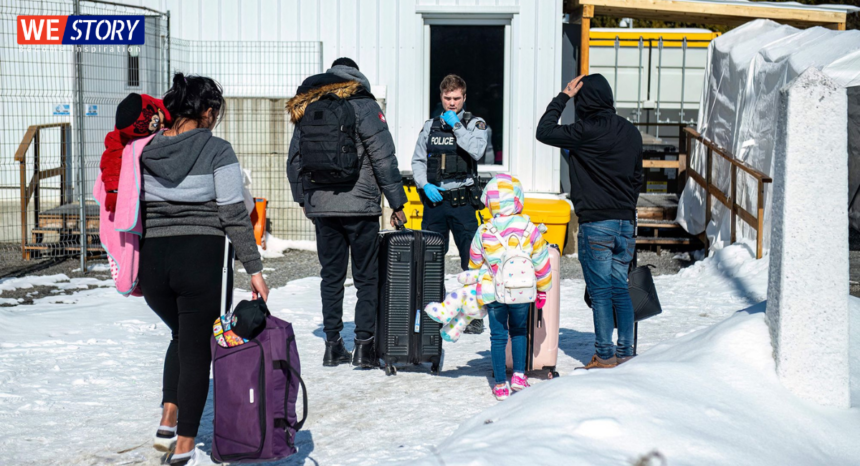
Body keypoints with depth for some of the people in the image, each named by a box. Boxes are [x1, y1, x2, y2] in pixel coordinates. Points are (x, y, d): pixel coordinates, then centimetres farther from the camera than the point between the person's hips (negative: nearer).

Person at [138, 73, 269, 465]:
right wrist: (254, 269, -4)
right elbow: (234, 216, -9)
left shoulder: (146, 150, 6)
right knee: (196, 347, 6)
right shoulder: (216, 151, -6)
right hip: (202, 259, -4)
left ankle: (169, 417, 16)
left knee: (181, 334, 27)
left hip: (152, 259, 4)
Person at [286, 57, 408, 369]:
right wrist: (397, 203, -4)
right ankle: (364, 345, 0)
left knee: (331, 276, 12)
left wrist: (302, 199, 24)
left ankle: (333, 345, 11)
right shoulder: (363, 105, -6)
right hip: (359, 206, -4)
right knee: (366, 277, 4)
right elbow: (384, 158, -9)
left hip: (320, 206, 4)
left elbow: (294, 160, 14)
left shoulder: (305, 108, 9)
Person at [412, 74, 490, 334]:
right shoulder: (431, 126, 12)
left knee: (471, 261, -4)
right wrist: (425, 185, -3)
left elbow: (477, 152, -16)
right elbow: (418, 161, 14)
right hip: (433, 200, 3)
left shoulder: (475, 124, 3)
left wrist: (456, 125, -13)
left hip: (462, 202, -3)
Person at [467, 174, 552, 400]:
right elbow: (542, 262, -1)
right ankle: (519, 375, 16)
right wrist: (542, 290, 13)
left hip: (493, 293, 0)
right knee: (519, 331, 22)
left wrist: (477, 288, 25)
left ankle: (500, 384, 11)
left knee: (498, 336, 10)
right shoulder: (528, 229, -8)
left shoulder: (483, 232, -6)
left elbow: (474, 264, 6)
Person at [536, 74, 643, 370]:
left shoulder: (587, 131, -14)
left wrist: (563, 97, 3)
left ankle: (605, 356, 1)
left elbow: (544, 131, -4)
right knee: (620, 289, 11)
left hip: (596, 224, -6)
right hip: (625, 222, 6)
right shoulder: (631, 132, 9)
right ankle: (625, 353, 13)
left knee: (600, 291, -1)